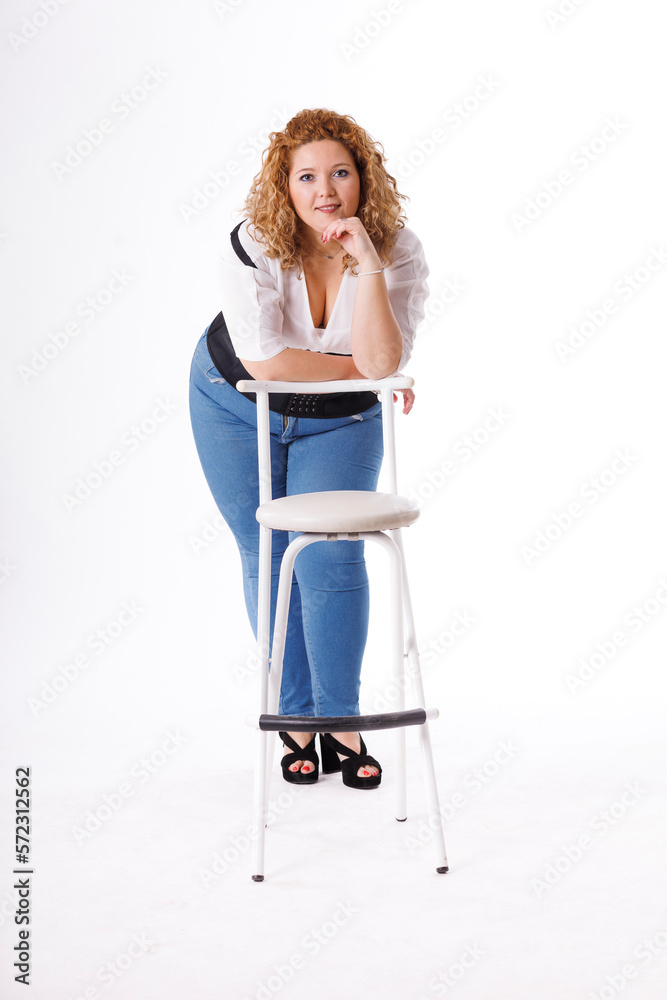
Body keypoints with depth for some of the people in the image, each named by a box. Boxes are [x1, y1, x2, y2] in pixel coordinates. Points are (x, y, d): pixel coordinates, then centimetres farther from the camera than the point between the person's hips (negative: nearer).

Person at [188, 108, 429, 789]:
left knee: (331, 558, -8)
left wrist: (367, 268, -41)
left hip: (341, 422, 1)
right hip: (237, 408, 0)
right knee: (268, 557, 3)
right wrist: (364, 371, -24)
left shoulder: (398, 251, -22)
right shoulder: (254, 243, -25)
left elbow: (382, 363, -32)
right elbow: (263, 360, -31)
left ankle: (339, 723, 6)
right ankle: (294, 717, 16)